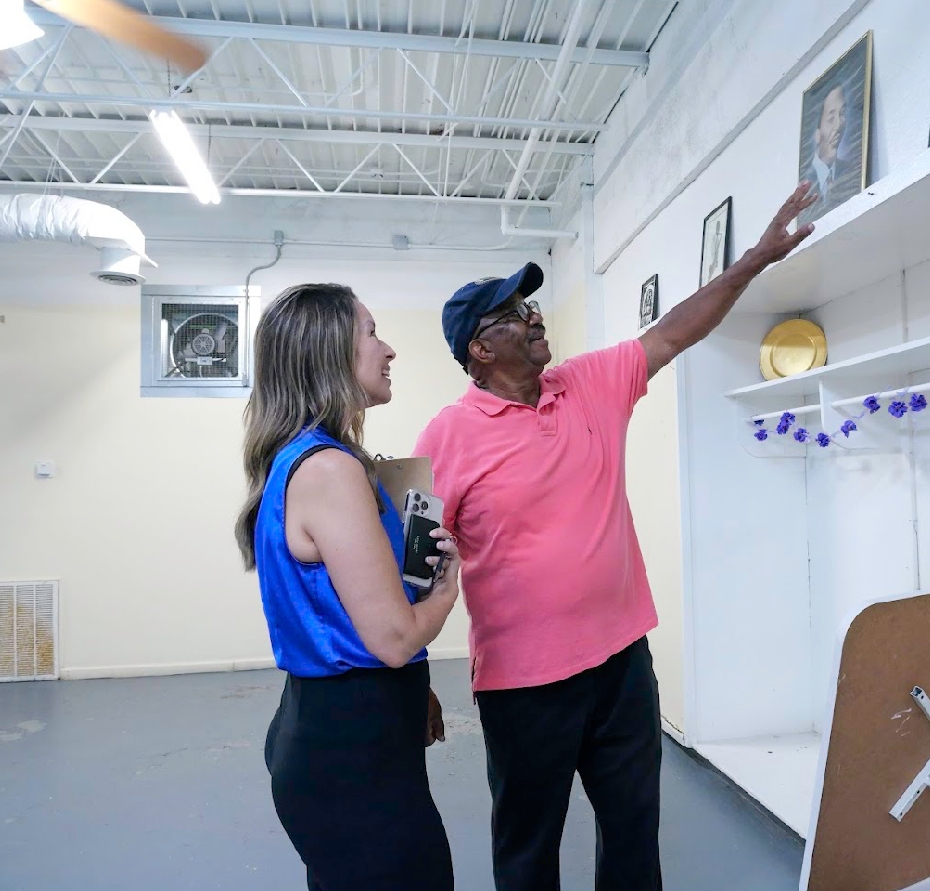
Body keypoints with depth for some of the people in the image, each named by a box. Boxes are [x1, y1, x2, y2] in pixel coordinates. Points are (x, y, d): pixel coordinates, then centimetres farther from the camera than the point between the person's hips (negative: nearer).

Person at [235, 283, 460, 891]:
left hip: (318, 729, 9)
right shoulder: (329, 468, -23)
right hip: (355, 751, -9)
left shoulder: (295, 460, 7)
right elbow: (394, 638, -24)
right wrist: (450, 584, -5)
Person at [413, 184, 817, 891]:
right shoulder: (450, 435, -13)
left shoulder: (595, 385, 1)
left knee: (636, 828, 23)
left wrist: (759, 257, 8)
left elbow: (674, 333, 9)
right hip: (525, 680, -4)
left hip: (623, 656, 5)